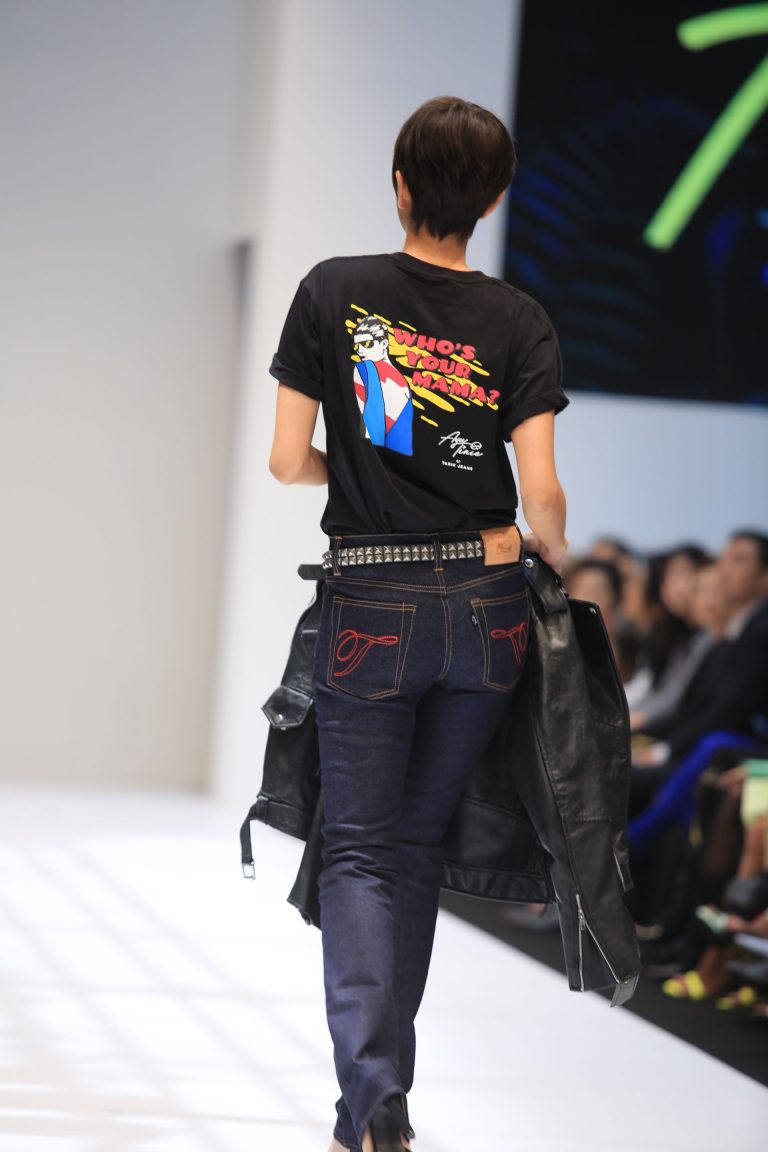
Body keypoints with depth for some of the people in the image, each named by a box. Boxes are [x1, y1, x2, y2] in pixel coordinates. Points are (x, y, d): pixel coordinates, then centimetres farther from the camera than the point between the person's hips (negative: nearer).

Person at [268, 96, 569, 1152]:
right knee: (420, 836, 16)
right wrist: (553, 551, 14)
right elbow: (541, 493, -7)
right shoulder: (519, 323, -2)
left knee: (360, 845, 5)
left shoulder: (333, 292, -4)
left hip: (371, 604, -2)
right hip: (487, 602, 2)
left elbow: (288, 461, -3)